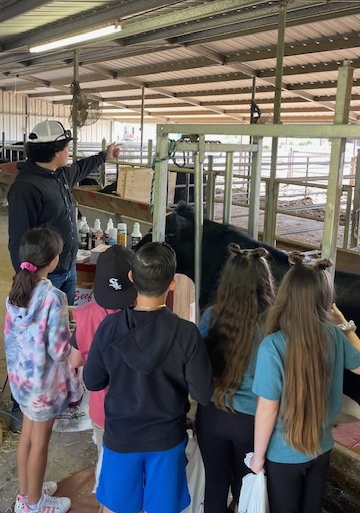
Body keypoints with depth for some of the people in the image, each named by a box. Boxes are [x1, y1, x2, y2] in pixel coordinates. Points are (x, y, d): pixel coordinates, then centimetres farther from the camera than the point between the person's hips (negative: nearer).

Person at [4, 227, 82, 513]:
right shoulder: (53, 297, -26)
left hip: (20, 375, 7)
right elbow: (59, 350, -24)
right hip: (44, 379, -7)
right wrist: (71, 338, -4)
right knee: (40, 441, 12)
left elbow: (10, 335, 5)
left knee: (27, 433, 23)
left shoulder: (17, 290, -5)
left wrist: (17, 365, 18)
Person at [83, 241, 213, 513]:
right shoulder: (186, 333, -23)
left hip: (120, 435, 1)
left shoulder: (109, 327, -18)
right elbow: (203, 394, -15)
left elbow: (92, 382, -5)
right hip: (167, 437, -1)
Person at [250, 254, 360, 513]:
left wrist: (258, 455, -6)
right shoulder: (335, 336, -14)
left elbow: (267, 409, -20)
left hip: (284, 455, -4)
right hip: (321, 449, 4)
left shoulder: (273, 345, -27)